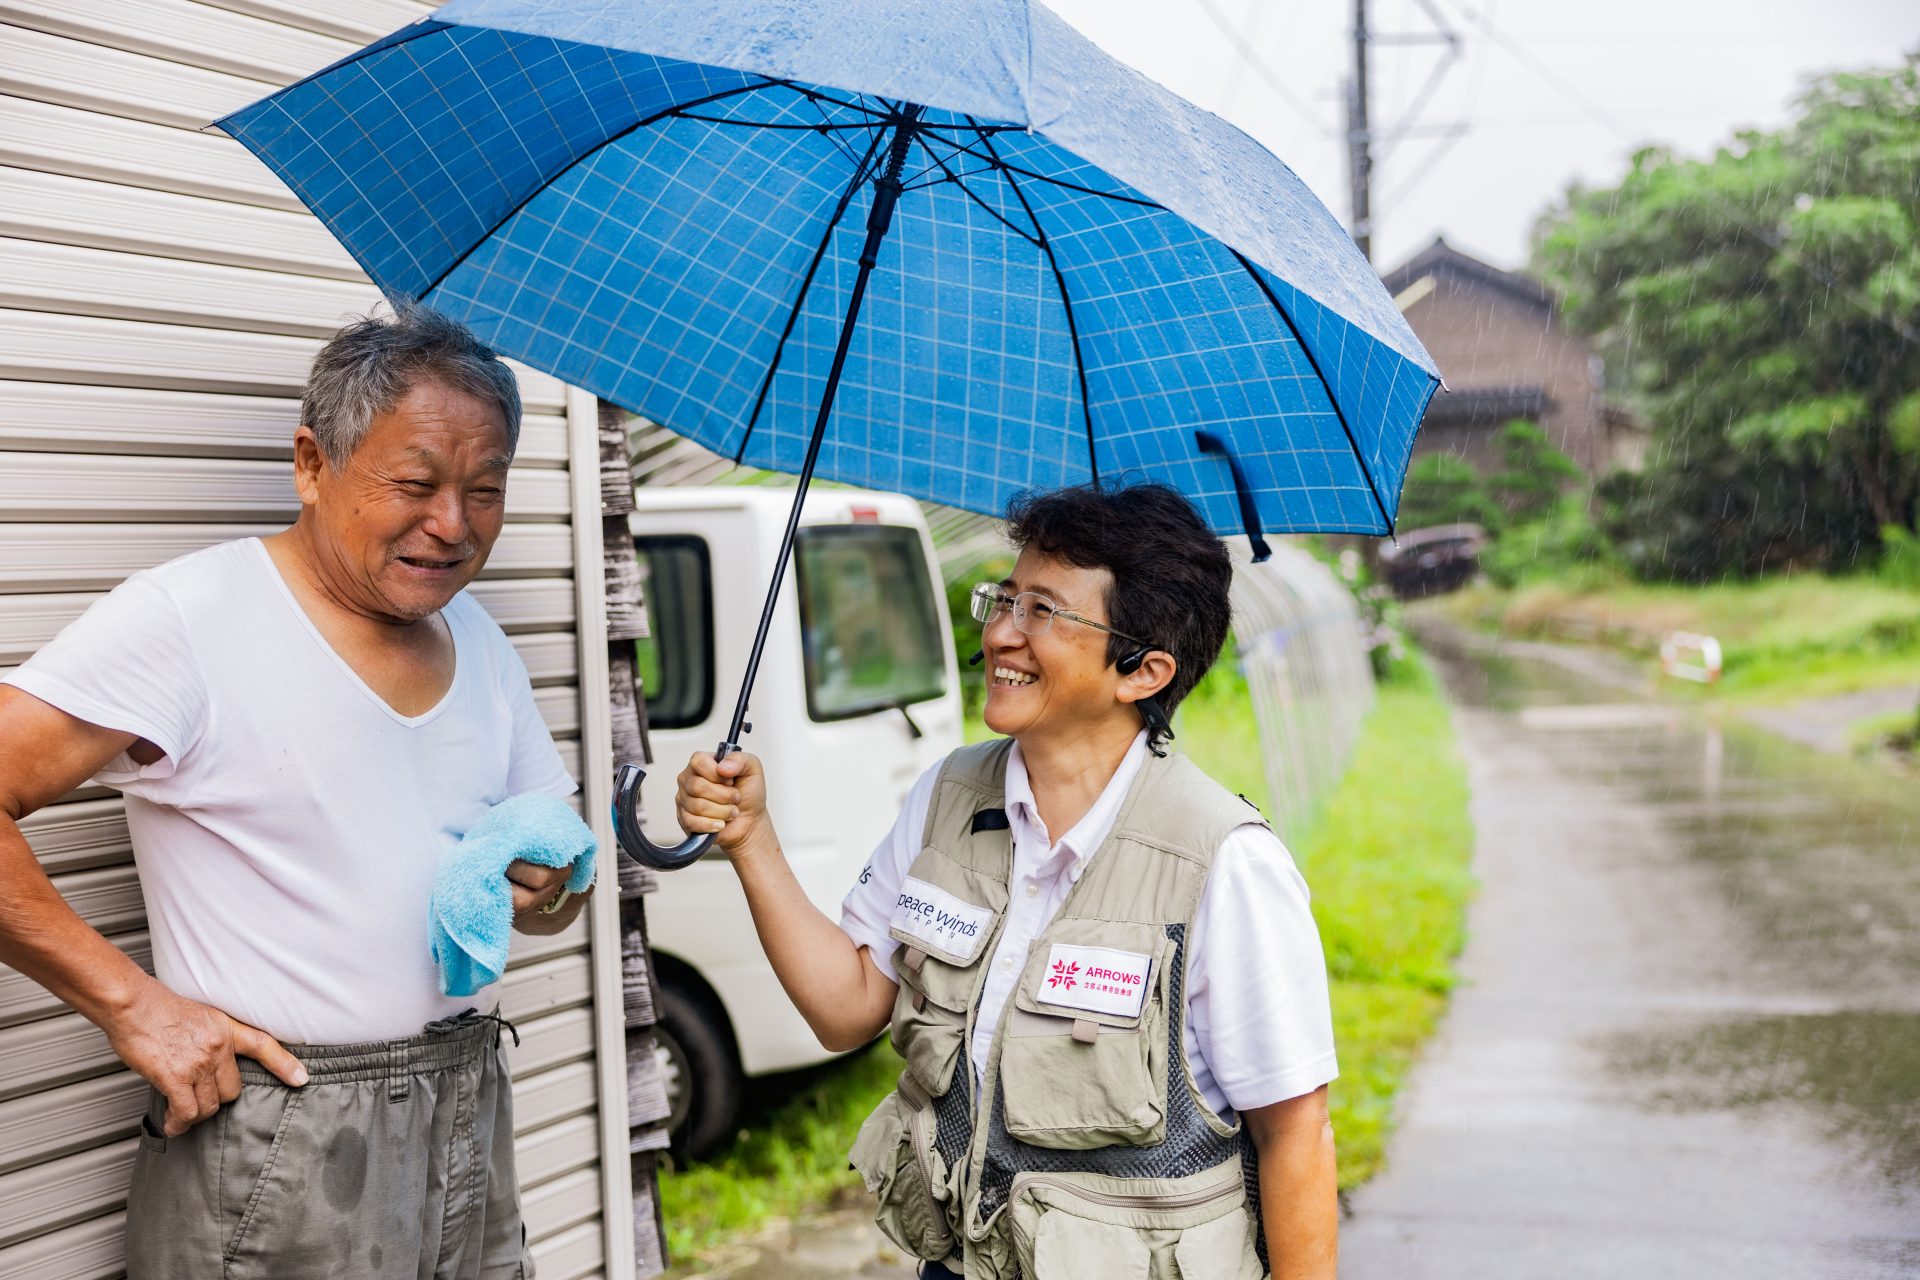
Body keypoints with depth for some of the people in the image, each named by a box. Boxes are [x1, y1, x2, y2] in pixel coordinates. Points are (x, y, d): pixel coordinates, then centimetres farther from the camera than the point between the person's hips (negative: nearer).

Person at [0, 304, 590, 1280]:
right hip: (276, 1152, -6)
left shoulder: (480, 644, 11)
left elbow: (545, 909, 17)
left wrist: (545, 887, -6)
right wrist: (131, 1004, -19)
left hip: (472, 1119, 7)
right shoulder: (190, 615, -12)